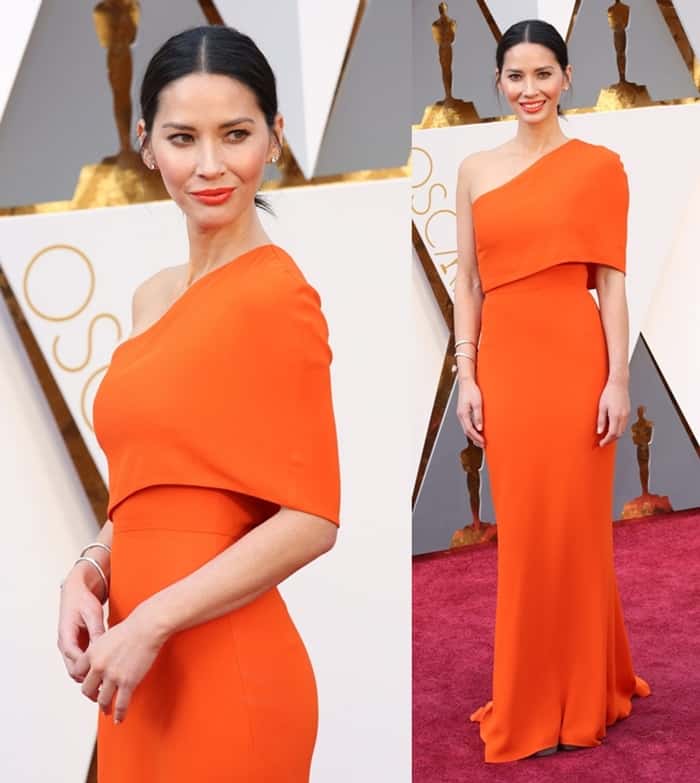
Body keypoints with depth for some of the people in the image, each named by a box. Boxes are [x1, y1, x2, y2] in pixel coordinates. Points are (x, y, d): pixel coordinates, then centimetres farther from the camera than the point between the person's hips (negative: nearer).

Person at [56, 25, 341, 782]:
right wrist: (86, 574, -1)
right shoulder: (153, 297, 9)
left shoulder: (275, 294, -14)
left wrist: (150, 625, -16)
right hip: (140, 667, 7)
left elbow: (311, 518, -16)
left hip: (223, 670, -7)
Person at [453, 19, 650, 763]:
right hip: (503, 364, 3)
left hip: (573, 360, -3)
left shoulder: (599, 166, 0)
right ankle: (528, 700, 23)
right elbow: (467, 281, 9)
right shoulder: (475, 170, 9)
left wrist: (618, 378, -8)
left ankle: (580, 698, 20)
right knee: (521, 530, 9)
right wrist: (465, 375, 3)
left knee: (574, 526, 4)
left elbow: (611, 280, -3)